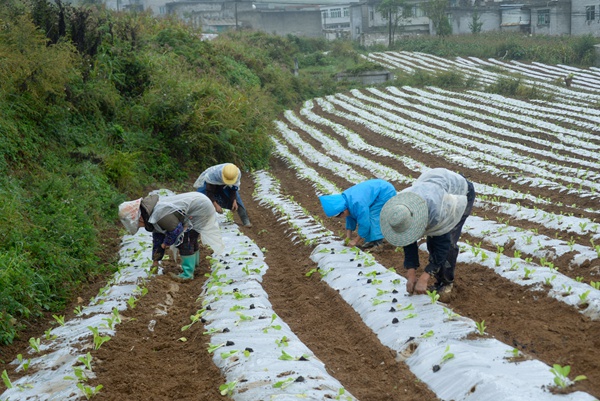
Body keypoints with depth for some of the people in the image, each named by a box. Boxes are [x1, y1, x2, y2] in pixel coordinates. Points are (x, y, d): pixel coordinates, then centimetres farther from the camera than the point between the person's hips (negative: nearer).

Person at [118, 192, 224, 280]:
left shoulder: (159, 214, -30)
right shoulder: (151, 215, 3)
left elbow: (176, 230, -23)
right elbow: (157, 236, 12)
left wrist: (166, 243, -3)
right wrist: (155, 261, 16)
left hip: (201, 208, -10)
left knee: (185, 240, -10)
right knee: (190, 238, 24)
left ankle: (188, 274, -4)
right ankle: (194, 264, 42)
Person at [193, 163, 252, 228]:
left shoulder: (237, 173, -31)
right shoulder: (214, 174, -44)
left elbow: (233, 189, -16)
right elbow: (209, 191, -35)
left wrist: (234, 201, -30)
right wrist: (215, 205, -44)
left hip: (224, 186, 3)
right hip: (210, 183, -3)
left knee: (236, 198, -11)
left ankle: (246, 221, -3)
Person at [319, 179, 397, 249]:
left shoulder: (358, 204, -35)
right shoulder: (345, 199, -5)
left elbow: (364, 224, -27)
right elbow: (350, 219, 7)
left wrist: (356, 241, -16)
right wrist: (348, 237, 5)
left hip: (386, 193, -10)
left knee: (373, 217, -19)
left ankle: (377, 242, -17)